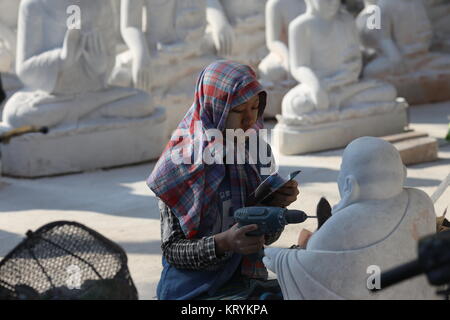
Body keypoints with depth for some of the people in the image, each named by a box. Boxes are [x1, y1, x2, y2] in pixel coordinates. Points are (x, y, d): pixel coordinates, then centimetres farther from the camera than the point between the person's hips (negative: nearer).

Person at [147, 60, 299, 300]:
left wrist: (278, 204, -9)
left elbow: (267, 237, 12)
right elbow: (172, 249, -10)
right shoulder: (181, 163, -11)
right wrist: (224, 243, -27)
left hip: (249, 283, 6)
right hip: (195, 288, -6)